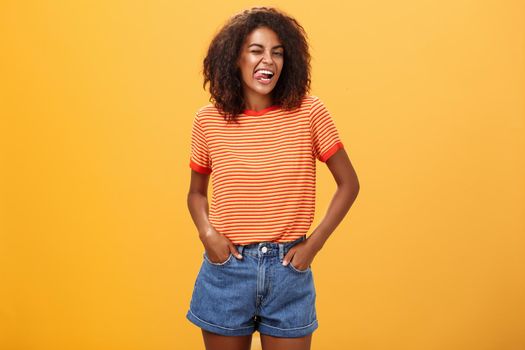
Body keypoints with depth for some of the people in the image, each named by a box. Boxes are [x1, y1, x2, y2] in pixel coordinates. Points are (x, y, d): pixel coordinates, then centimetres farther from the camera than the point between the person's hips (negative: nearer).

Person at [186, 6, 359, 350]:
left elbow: (349, 184, 1)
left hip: (288, 269, -1)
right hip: (226, 269, 1)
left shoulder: (309, 112, -7)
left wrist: (314, 244, -6)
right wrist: (207, 232, -8)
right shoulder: (208, 120, -3)